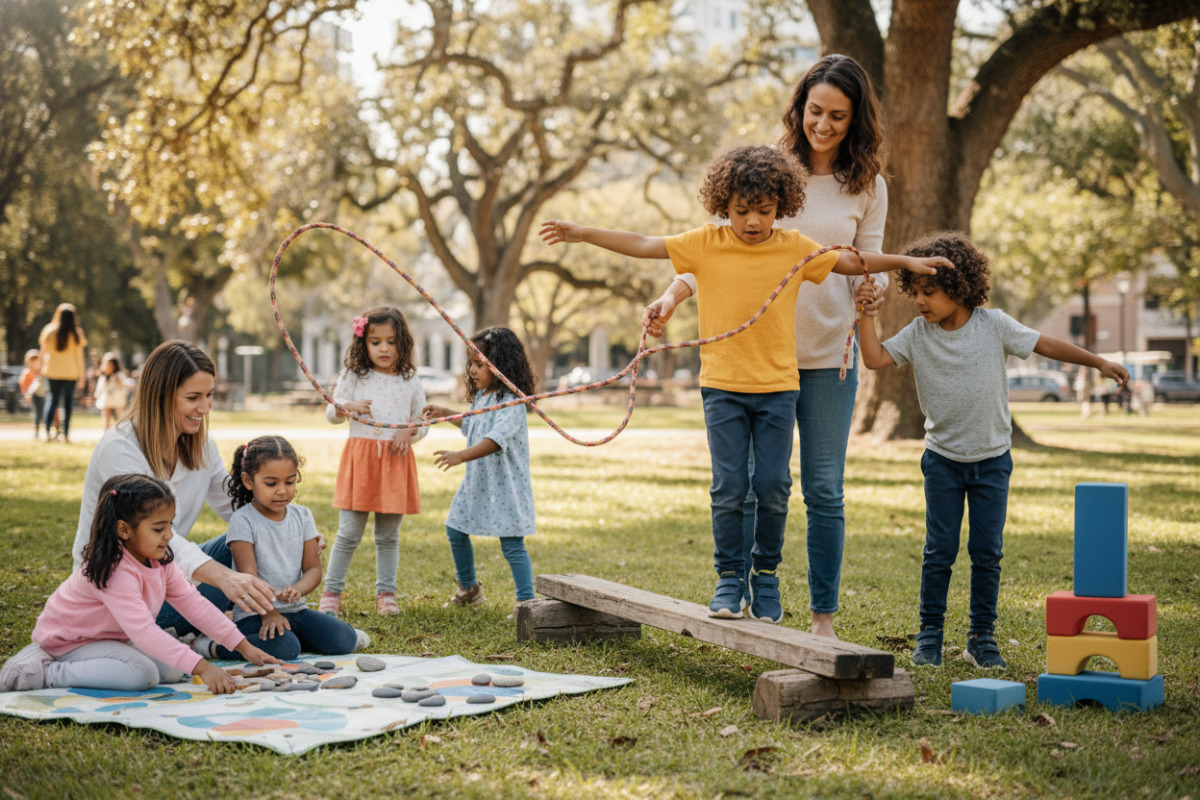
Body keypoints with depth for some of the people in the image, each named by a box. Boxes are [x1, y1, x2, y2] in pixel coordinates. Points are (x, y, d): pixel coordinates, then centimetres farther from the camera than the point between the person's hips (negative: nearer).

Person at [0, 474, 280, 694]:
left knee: (173, 671, -3)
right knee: (142, 674, -28)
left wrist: (244, 647, -7)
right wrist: (201, 667, -48)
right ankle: (47, 673, -19)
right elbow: (142, 630, -42)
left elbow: (192, 602, -1)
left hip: (110, 637, 10)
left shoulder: (160, 559, -5)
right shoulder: (116, 572, -34)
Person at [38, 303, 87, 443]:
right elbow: (79, 357, -2)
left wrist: (42, 369, 15)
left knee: (53, 398, 12)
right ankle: (65, 433, 3)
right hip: (70, 373, -1)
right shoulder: (76, 334, -5)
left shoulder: (49, 331, -2)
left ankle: (47, 430, -1)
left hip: (52, 372, 1)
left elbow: (44, 352, 4)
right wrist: (81, 376, 3)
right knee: (68, 400, 7)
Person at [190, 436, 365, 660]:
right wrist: (268, 613, -28)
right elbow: (248, 575, -15)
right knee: (284, 648, -33)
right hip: (254, 614, -5)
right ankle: (211, 646, -16)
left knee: (343, 640, -15)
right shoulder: (243, 521, -8)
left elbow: (313, 568, 5)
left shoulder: (302, 516, 8)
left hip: (295, 609, 5)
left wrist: (297, 589, -18)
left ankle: (298, 635, 13)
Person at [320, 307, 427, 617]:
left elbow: (423, 424, 13)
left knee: (388, 534, 8)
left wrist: (410, 432, -9)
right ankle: (331, 592, 9)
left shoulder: (410, 383, 7)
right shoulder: (354, 378, 4)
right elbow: (331, 415, 8)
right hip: (360, 458, -1)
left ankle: (386, 593, 18)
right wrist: (348, 406, -14)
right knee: (349, 532, -1)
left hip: (396, 460, 1)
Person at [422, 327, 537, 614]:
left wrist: (461, 456, -45)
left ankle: (526, 601, -3)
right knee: (455, 529, 18)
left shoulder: (511, 402, -20)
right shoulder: (481, 397, 10)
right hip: (477, 482, 10)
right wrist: (444, 413, 29)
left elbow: (496, 439, -34)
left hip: (505, 485, -10)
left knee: (511, 543, -9)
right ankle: (468, 588, 37)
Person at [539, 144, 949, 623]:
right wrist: (581, 234, -4)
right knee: (728, 488, -2)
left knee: (773, 487, 0)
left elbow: (852, 262, 12)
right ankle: (729, 578, 12)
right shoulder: (706, 243, -1)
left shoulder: (795, 248, 2)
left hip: (777, 386, 1)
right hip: (722, 386, -1)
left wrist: (905, 261, 7)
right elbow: (643, 246, -1)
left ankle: (766, 575, 18)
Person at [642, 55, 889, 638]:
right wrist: (672, 294, -13)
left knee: (824, 490, 5)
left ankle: (824, 616, 14)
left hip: (828, 355, 1)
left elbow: (868, 266, 7)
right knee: (748, 485, 2)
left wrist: (873, 286, -17)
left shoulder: (867, 187, 5)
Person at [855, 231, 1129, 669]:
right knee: (940, 549, 1)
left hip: (992, 457, 0)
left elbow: (1045, 344, -3)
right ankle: (930, 633, 12)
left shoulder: (993, 324, -8)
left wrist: (1098, 362, -5)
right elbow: (874, 358, -13)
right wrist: (866, 314, -22)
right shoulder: (918, 333, -5)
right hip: (943, 458, 0)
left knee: (987, 550, 3)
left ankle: (982, 637, 14)